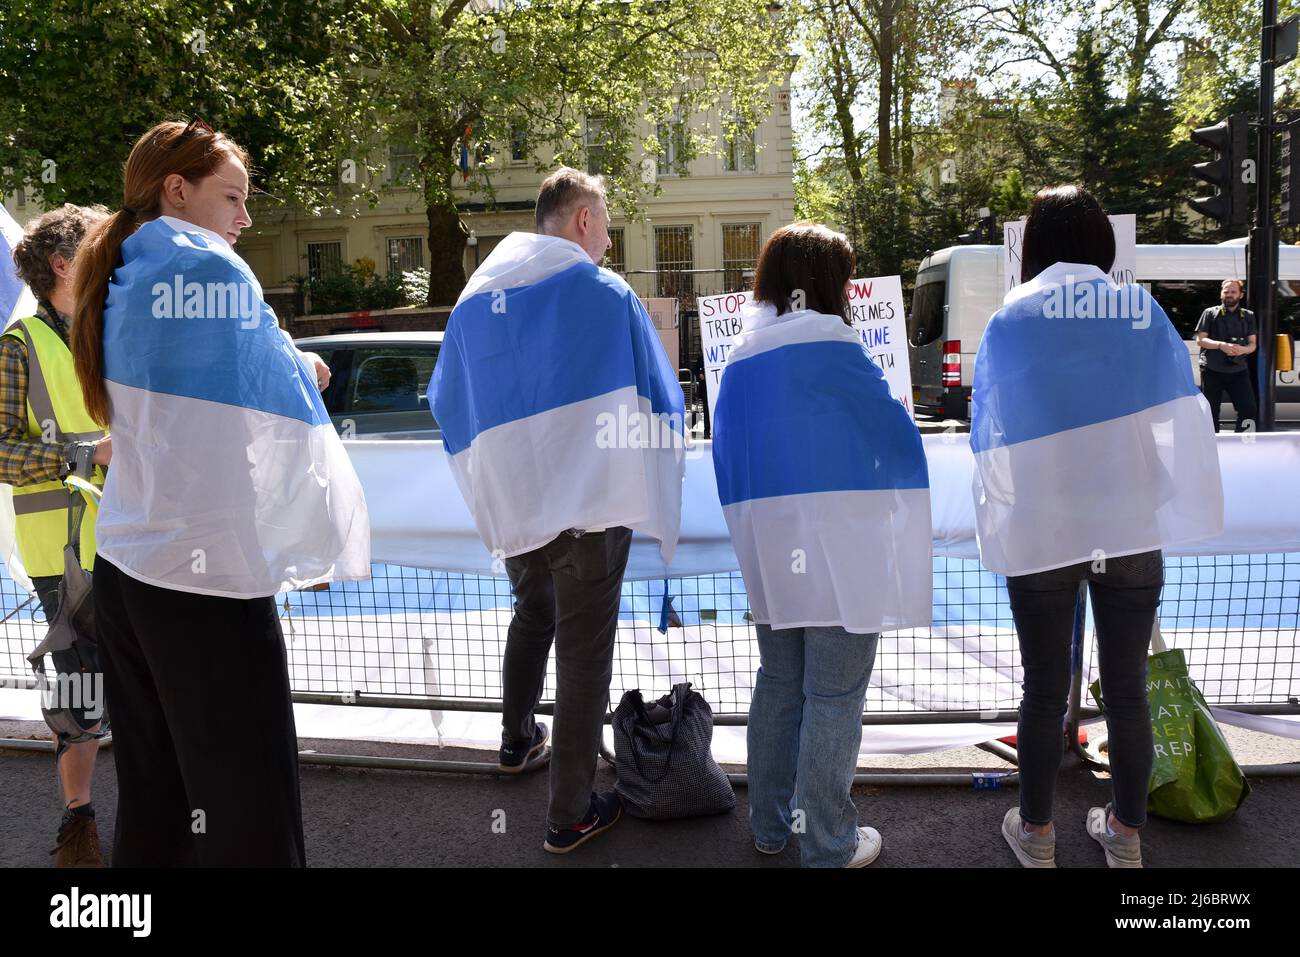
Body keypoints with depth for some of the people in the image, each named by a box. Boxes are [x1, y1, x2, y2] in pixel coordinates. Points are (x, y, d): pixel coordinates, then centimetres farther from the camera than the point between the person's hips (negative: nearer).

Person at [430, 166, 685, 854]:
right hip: (589, 504, -5)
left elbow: (447, 403, 15)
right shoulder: (605, 293, -9)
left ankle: (517, 739, 45)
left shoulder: (474, 297, 7)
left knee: (531, 615, 29)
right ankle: (570, 815, 13)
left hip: (506, 505, 6)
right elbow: (657, 397, -5)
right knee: (583, 650, 4)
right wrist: (659, 481, 12)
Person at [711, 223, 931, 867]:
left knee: (778, 683, 18)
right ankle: (826, 844, 15)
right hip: (837, 546, -7)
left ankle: (769, 823, 30)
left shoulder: (740, 354, 11)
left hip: (763, 544, 7)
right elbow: (898, 433, -6)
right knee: (834, 695, 4)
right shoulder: (830, 343, -11)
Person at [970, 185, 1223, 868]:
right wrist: (1181, 514, 7)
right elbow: (1184, 423, -1)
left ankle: (1035, 834, 26)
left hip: (1041, 534, -1)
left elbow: (990, 437, -4)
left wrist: (998, 533, 5)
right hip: (1134, 528, 2)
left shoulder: (1011, 319, -5)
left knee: (1044, 690, 11)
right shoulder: (1145, 311, 0)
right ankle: (1125, 836, 30)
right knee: (1127, 688, 14)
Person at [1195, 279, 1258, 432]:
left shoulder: (1248, 316, 14)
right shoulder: (1210, 313, 7)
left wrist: (1243, 349, -14)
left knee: (1250, 410, -8)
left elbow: (1252, 344, 10)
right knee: (1211, 411, 3)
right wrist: (1221, 345, -17)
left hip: (1238, 370, 2)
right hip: (1212, 370, -2)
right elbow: (1200, 340, 0)